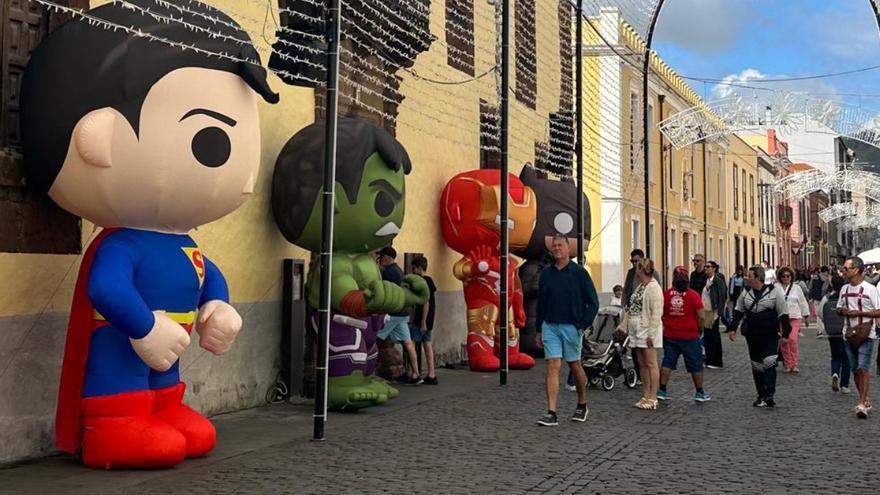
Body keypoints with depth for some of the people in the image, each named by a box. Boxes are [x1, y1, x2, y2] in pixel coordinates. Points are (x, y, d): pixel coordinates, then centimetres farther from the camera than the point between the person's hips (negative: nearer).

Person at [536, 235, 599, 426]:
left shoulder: (578, 272, -3)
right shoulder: (546, 274, 8)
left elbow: (593, 302, -2)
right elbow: (541, 302, 14)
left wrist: (583, 325, -7)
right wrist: (539, 329, 12)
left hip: (571, 327, -3)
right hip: (550, 326, 3)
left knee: (575, 366, 10)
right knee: (552, 367, -4)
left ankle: (582, 405, 30)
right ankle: (551, 413, -6)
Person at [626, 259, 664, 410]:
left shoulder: (653, 287, -13)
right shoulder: (640, 286, 15)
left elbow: (657, 312, -18)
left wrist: (651, 334, -20)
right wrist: (628, 327, 15)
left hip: (647, 330, -9)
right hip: (637, 330, 9)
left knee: (650, 364, -4)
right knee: (642, 364, 11)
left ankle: (652, 398, 0)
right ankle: (645, 396, 17)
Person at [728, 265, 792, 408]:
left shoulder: (774, 291, -7)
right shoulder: (746, 292, 7)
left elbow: (783, 314, -4)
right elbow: (738, 311, 17)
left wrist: (785, 334, -5)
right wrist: (733, 328, 11)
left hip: (770, 336, -5)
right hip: (752, 336, 5)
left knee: (769, 363, -15)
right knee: (756, 365, 9)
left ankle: (769, 395, -13)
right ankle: (761, 395, 18)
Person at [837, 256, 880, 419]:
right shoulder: (844, 289, 10)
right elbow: (839, 308, 21)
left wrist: (859, 312, -18)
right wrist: (843, 311, -2)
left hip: (866, 334, -6)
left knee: (863, 368, -14)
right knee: (855, 370, 11)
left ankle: (862, 404, -13)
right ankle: (865, 401, 24)